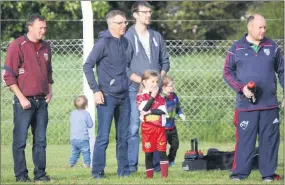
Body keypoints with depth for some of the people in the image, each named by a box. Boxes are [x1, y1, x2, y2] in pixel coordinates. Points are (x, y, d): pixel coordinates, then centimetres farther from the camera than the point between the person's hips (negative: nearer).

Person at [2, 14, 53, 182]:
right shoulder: (17, 46, -8)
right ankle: (21, 175, 1)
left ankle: (40, 173, 12)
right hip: (25, 102, -6)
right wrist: (21, 98, -13)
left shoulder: (46, 47, 12)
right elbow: (9, 76, -9)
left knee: (41, 140, 7)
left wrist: (50, 90, 10)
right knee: (20, 140, -3)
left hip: (42, 101, 6)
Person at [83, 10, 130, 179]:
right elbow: (88, 66, -10)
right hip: (107, 96, -6)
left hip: (124, 95, 6)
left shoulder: (125, 42, 9)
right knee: (103, 137, -5)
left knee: (123, 136, 10)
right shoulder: (104, 43, -9)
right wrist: (96, 90, -15)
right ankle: (98, 171, 0)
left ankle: (124, 170, 16)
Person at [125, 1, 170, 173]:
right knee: (134, 128, -7)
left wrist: (160, 77, -1)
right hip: (136, 89, -5)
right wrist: (141, 80, -15)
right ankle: (131, 165, -5)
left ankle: (156, 164, 11)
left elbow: (165, 60, 17)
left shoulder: (156, 36, 12)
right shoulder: (128, 38, -5)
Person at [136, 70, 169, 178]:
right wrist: (152, 97, -12)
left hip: (160, 127, 2)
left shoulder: (160, 96, 9)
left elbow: (163, 111, -3)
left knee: (162, 151, -3)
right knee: (149, 153, 3)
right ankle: (149, 175, 10)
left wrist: (151, 111, -13)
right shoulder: (140, 96, 0)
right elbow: (144, 109, -17)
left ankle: (164, 174, -4)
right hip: (147, 128, -2)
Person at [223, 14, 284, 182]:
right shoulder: (237, 48, 2)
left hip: (270, 105, 2)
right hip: (246, 105, -2)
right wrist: (241, 88, -9)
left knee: (270, 140, 4)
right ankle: (239, 173, 4)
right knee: (244, 140, -2)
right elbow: (228, 72, 5)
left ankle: (268, 173, 11)